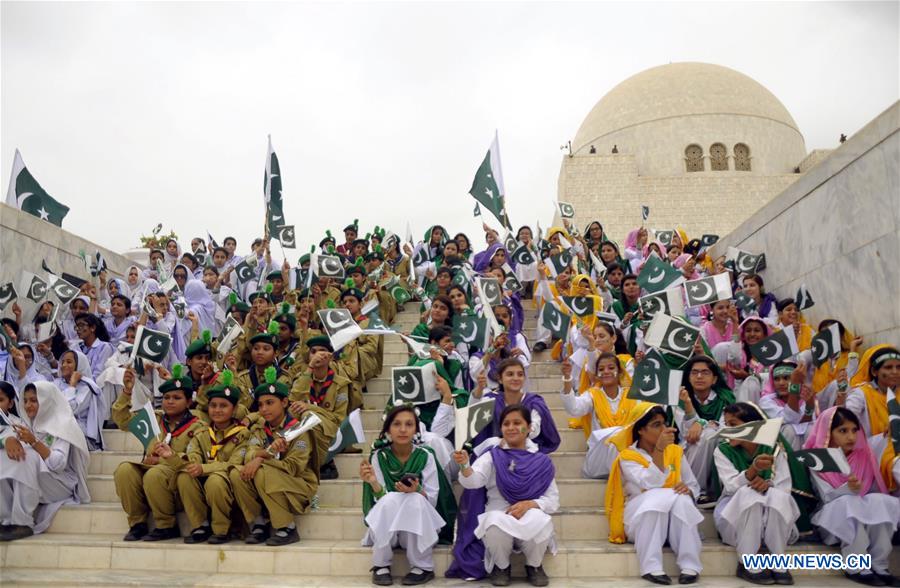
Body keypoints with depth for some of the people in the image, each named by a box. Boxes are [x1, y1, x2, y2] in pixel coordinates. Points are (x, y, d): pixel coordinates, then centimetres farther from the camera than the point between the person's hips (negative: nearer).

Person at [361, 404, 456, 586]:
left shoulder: (425, 456, -9)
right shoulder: (379, 456, -7)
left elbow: (432, 500, -11)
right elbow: (382, 499, -11)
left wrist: (417, 491, -31)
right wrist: (373, 483, -31)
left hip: (420, 525, 0)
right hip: (386, 528, 0)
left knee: (416, 500, -31)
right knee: (391, 500, -30)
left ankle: (423, 567, -16)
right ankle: (381, 565, -15)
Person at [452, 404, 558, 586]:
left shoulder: (541, 461, 5)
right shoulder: (492, 457, 3)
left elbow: (553, 500, 2)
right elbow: (473, 481, -15)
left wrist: (529, 504, -17)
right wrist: (465, 465, -37)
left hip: (532, 518, 1)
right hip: (498, 518, 0)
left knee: (539, 520, -33)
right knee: (496, 522, -34)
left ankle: (534, 566, 1)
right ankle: (501, 566, 0)